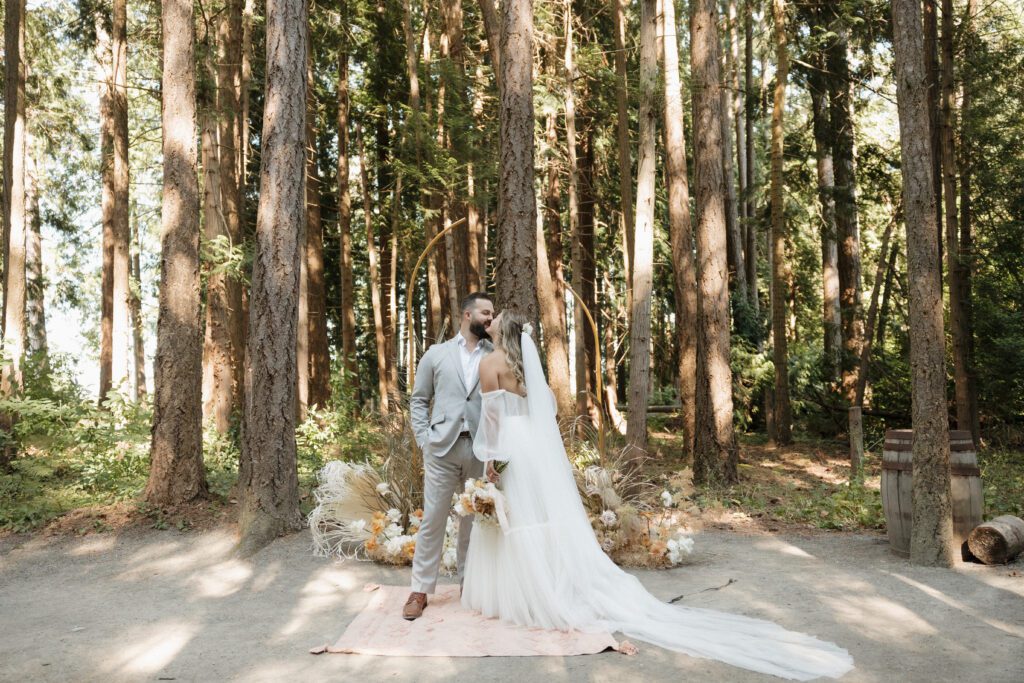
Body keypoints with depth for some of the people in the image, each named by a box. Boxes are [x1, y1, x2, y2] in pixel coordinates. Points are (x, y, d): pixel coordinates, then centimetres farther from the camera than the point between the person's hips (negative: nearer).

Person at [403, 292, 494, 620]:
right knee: (432, 520, 1)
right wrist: (423, 439, 0)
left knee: (475, 519, 10)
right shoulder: (436, 354, 9)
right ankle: (420, 590, 11)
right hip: (442, 447, -1)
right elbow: (419, 400, 10)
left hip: (481, 449, 1)